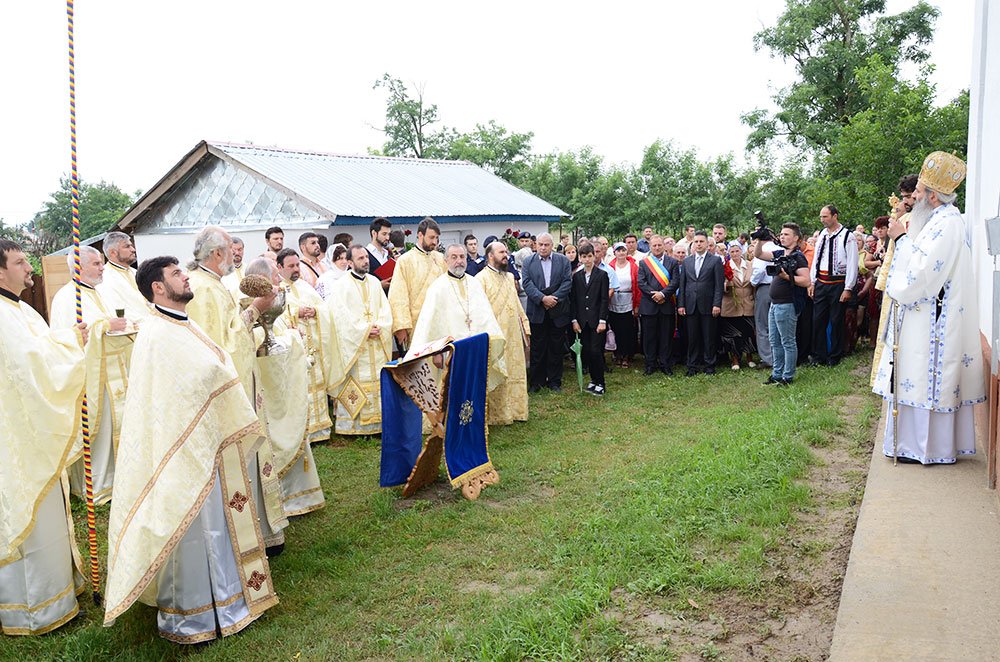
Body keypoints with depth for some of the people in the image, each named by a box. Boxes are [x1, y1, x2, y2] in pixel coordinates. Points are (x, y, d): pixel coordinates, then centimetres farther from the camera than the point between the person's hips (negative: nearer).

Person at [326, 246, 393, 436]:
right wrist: (365, 329, -15)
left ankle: (376, 422, 9)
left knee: (377, 381, 3)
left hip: (377, 345, 5)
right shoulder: (341, 285, -2)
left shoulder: (375, 282, 13)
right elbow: (342, 315, -11)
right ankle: (352, 425, -1)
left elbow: (385, 309, 10)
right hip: (352, 344, -5)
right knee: (354, 384, -5)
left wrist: (380, 327, -8)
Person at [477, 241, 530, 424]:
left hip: (514, 335, 7)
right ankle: (498, 415, 9)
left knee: (516, 373, 12)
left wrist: (525, 329, 15)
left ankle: (516, 410, 23)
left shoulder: (509, 277, 15)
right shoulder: (481, 278, -8)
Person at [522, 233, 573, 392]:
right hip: (537, 312, 0)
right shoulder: (528, 262, 4)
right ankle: (535, 381, 13)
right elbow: (527, 283, -6)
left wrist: (554, 297, -15)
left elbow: (567, 282, -3)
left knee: (556, 348, 7)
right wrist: (542, 298, -18)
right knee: (537, 348, 4)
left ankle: (555, 380, 18)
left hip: (558, 311, 1)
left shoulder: (563, 261, 5)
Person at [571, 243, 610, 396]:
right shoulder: (576, 276, 8)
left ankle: (600, 383, 3)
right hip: (582, 320, 3)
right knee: (587, 352, 4)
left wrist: (602, 321, -10)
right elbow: (573, 299, 8)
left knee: (596, 351, -8)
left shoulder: (602, 275, -1)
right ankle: (593, 379, 17)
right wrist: (574, 320, 1)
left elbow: (604, 299, -4)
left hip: (597, 320, -3)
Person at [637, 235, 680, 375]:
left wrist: (663, 294, -15)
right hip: (648, 305, 0)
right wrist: (653, 294, -12)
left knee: (666, 336, 4)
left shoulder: (672, 262, 8)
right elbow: (640, 282, -1)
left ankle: (666, 364, 12)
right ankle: (650, 364, 13)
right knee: (649, 336, 4)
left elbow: (675, 281, -2)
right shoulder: (643, 263, 8)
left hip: (667, 305, 0)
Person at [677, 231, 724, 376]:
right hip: (690, 306, 3)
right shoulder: (687, 261, 12)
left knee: (709, 337, 3)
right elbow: (682, 284, 10)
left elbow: (719, 285, -3)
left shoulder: (716, 260, 1)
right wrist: (681, 304, 3)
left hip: (708, 306, -3)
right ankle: (693, 366, 13)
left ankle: (709, 365, 13)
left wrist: (717, 304, -11)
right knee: (692, 337, 5)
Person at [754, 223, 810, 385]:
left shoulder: (798, 257, -11)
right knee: (774, 341, 14)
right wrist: (760, 240, 2)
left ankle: (788, 376, 7)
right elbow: (757, 254, 16)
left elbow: (806, 281, -17)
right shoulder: (779, 253, 12)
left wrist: (787, 276, -24)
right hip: (775, 304, 9)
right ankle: (777, 374, 23)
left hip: (788, 305, -9)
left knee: (788, 342, -1)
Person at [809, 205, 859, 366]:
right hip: (821, 284, 6)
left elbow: (852, 263, -11)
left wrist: (848, 289, -14)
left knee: (836, 322, 3)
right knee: (818, 321, 6)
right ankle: (819, 356, 16)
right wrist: (812, 282, 10)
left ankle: (834, 357, 15)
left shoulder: (847, 236, -9)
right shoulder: (821, 235, 10)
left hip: (838, 284, -5)